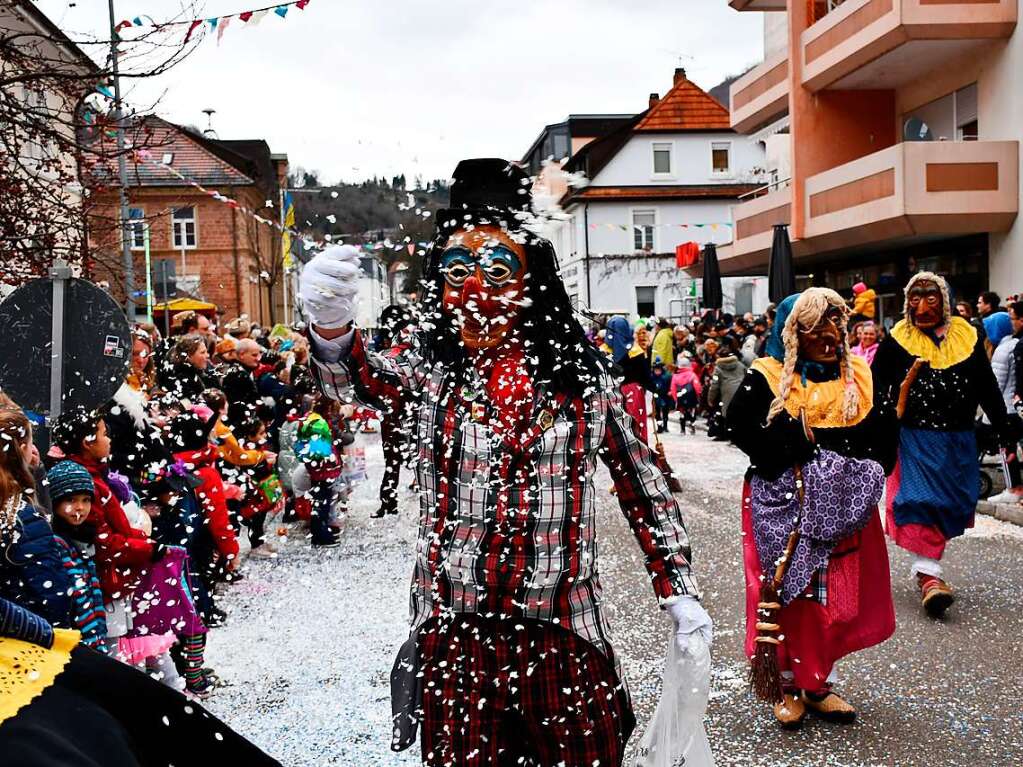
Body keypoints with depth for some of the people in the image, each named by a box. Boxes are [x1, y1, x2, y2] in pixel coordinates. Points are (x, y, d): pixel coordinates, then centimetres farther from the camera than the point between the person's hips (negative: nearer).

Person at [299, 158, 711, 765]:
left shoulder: (583, 376, -1)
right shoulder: (434, 369, 0)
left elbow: (643, 486, 6)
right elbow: (365, 379, -19)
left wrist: (680, 593, 5)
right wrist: (332, 328, -40)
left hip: (565, 633, 0)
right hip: (456, 631, 1)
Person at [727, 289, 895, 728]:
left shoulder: (858, 377, 9)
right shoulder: (767, 377, -4)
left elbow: (875, 433, 9)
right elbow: (739, 423, -13)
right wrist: (790, 455, -19)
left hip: (841, 505, 4)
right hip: (784, 503, -4)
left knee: (838, 594, 7)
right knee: (788, 593, -1)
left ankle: (820, 684, 22)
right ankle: (787, 685, 15)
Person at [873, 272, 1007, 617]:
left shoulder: (966, 337, 6)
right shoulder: (896, 341, 0)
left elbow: (988, 389, 10)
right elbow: (877, 387, 1)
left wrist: (1004, 430, 7)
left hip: (958, 440, 3)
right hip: (915, 437, -3)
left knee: (952, 503, 8)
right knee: (920, 500, -12)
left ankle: (924, 566, 23)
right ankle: (928, 573, -10)